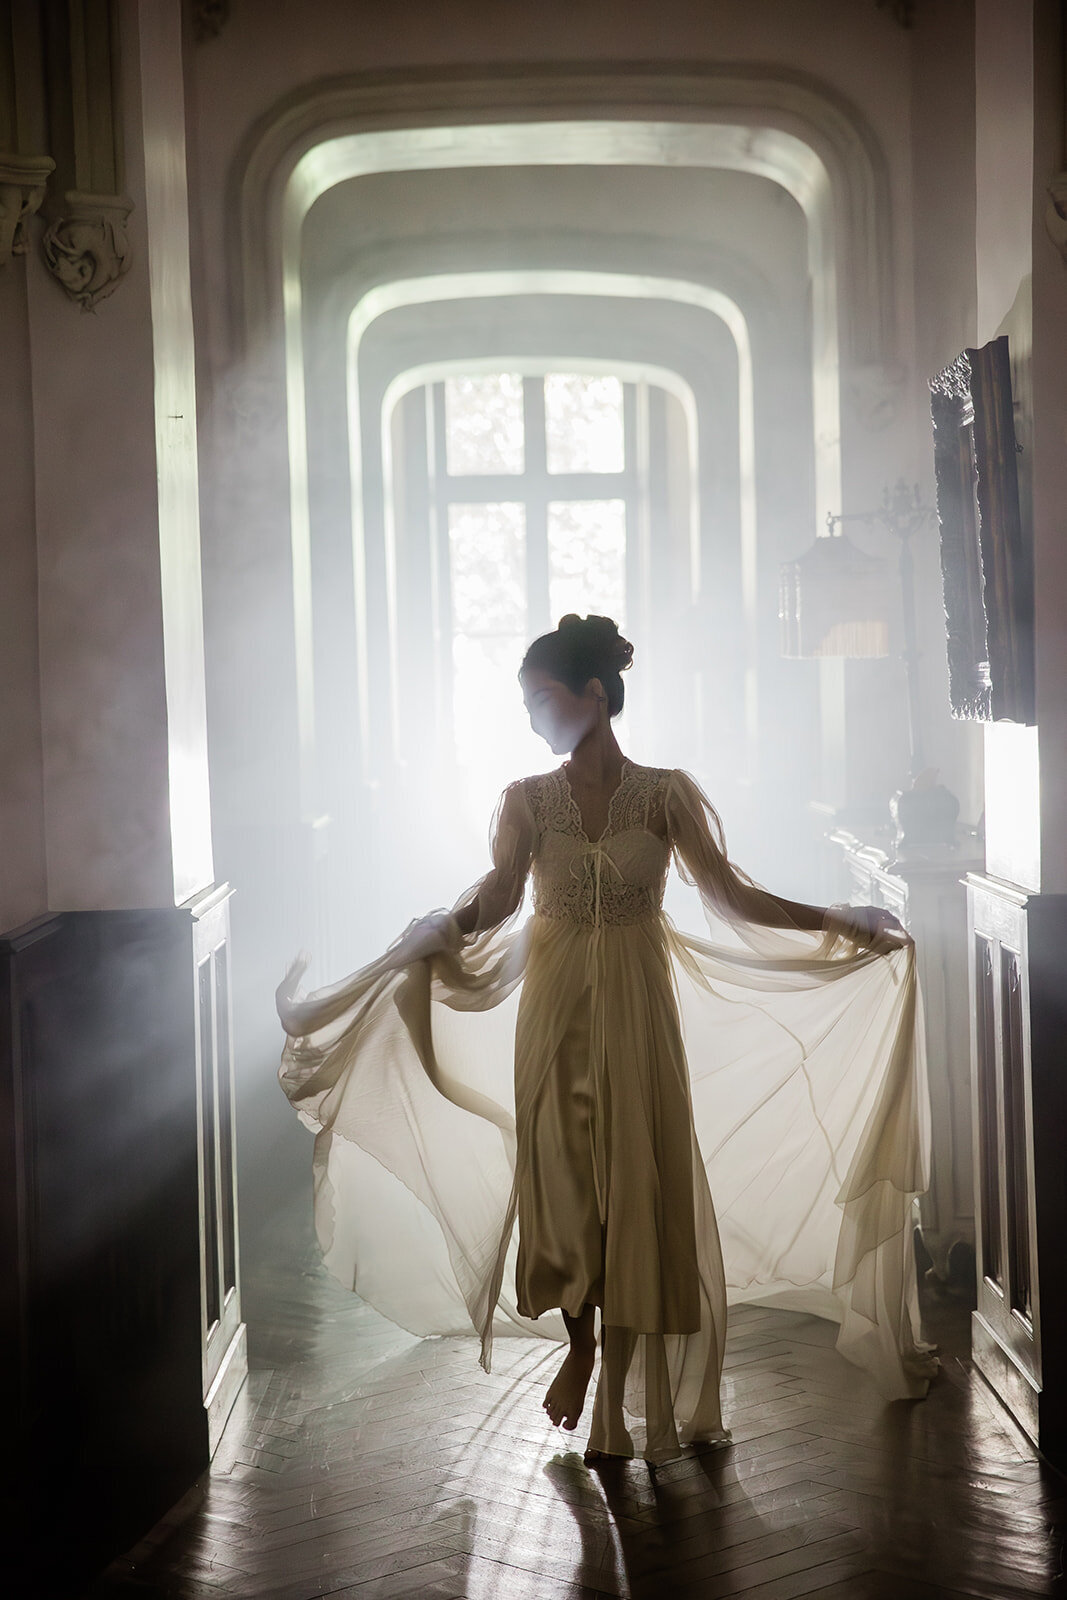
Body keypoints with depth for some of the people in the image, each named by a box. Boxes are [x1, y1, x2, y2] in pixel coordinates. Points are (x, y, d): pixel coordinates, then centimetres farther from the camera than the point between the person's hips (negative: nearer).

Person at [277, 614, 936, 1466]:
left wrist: (836, 921, -9)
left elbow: (730, 897, -2)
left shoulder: (665, 794, 0)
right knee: (558, 1179, 2)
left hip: (636, 1008, -1)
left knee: (634, 1186, -2)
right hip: (555, 1007, 1)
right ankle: (580, 1346, 26)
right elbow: (496, 897, -11)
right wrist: (444, 927, -32)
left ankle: (617, 1400, 6)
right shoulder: (528, 799, 3)